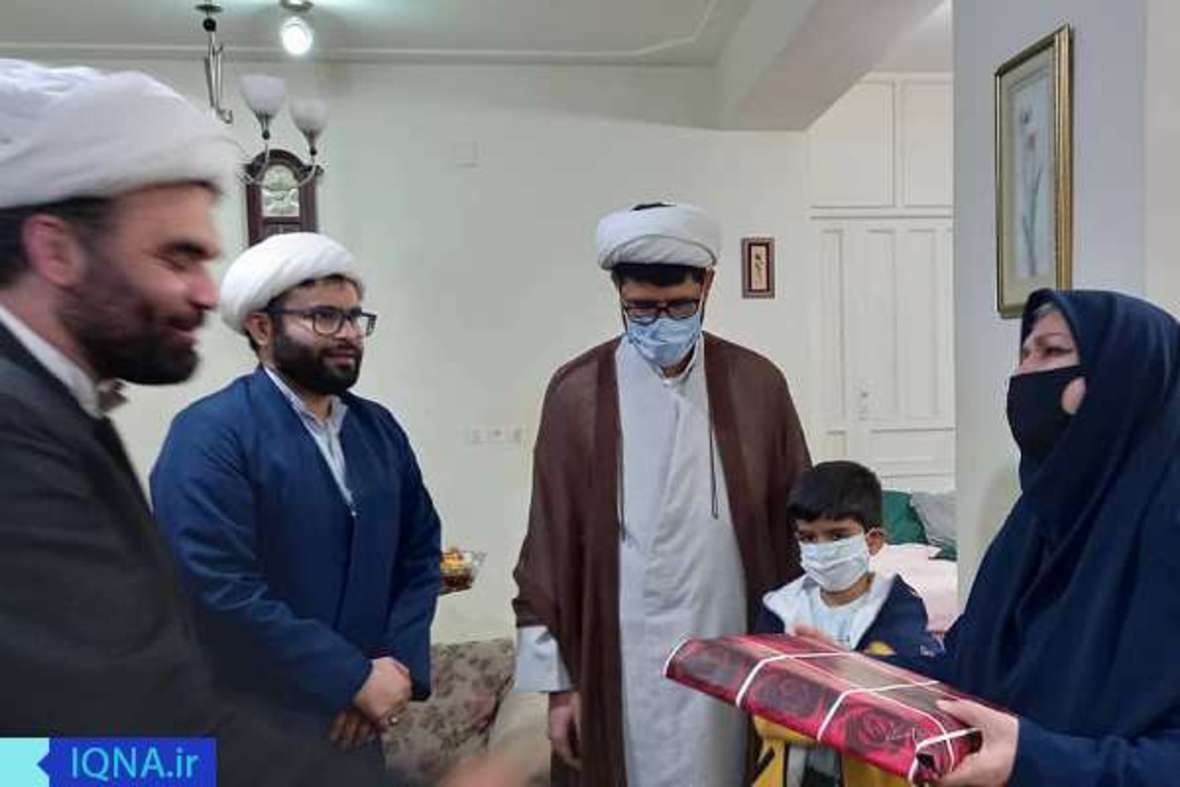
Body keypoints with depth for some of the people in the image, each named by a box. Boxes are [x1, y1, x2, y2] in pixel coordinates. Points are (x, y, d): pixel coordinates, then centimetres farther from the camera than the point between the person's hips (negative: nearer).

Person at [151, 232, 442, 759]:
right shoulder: (209, 434, -15)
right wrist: (356, 679, -19)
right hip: (251, 728, -5)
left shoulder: (379, 428, 4)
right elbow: (219, 590, -23)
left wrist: (398, 666, -8)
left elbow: (420, 551, 6)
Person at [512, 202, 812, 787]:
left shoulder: (757, 385, -1)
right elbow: (550, 544, -1)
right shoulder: (577, 393, -4)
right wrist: (558, 682, 0)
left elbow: (797, 529, 5)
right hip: (621, 667, -1)